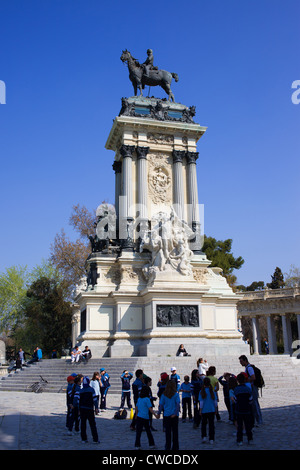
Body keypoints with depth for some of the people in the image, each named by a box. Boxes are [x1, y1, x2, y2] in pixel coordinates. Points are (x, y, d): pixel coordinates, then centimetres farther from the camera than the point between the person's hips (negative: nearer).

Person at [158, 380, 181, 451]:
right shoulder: (176, 394, -6)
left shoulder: (164, 395, -2)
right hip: (174, 415, -1)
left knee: (168, 431, 10)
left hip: (166, 415, 1)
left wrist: (159, 413, 9)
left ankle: (168, 447, 14)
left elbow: (161, 405, 0)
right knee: (175, 431, 10)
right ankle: (175, 447, 15)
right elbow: (178, 404, -14)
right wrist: (175, 413, -13)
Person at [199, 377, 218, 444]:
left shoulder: (202, 391, -10)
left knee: (203, 424, 17)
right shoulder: (212, 391, -5)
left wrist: (200, 410, 1)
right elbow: (215, 401, 0)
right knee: (211, 424, 9)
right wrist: (215, 409, 12)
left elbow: (201, 402, -9)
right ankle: (211, 439, 10)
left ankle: (204, 436, 9)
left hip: (204, 411, -1)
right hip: (212, 410, 1)